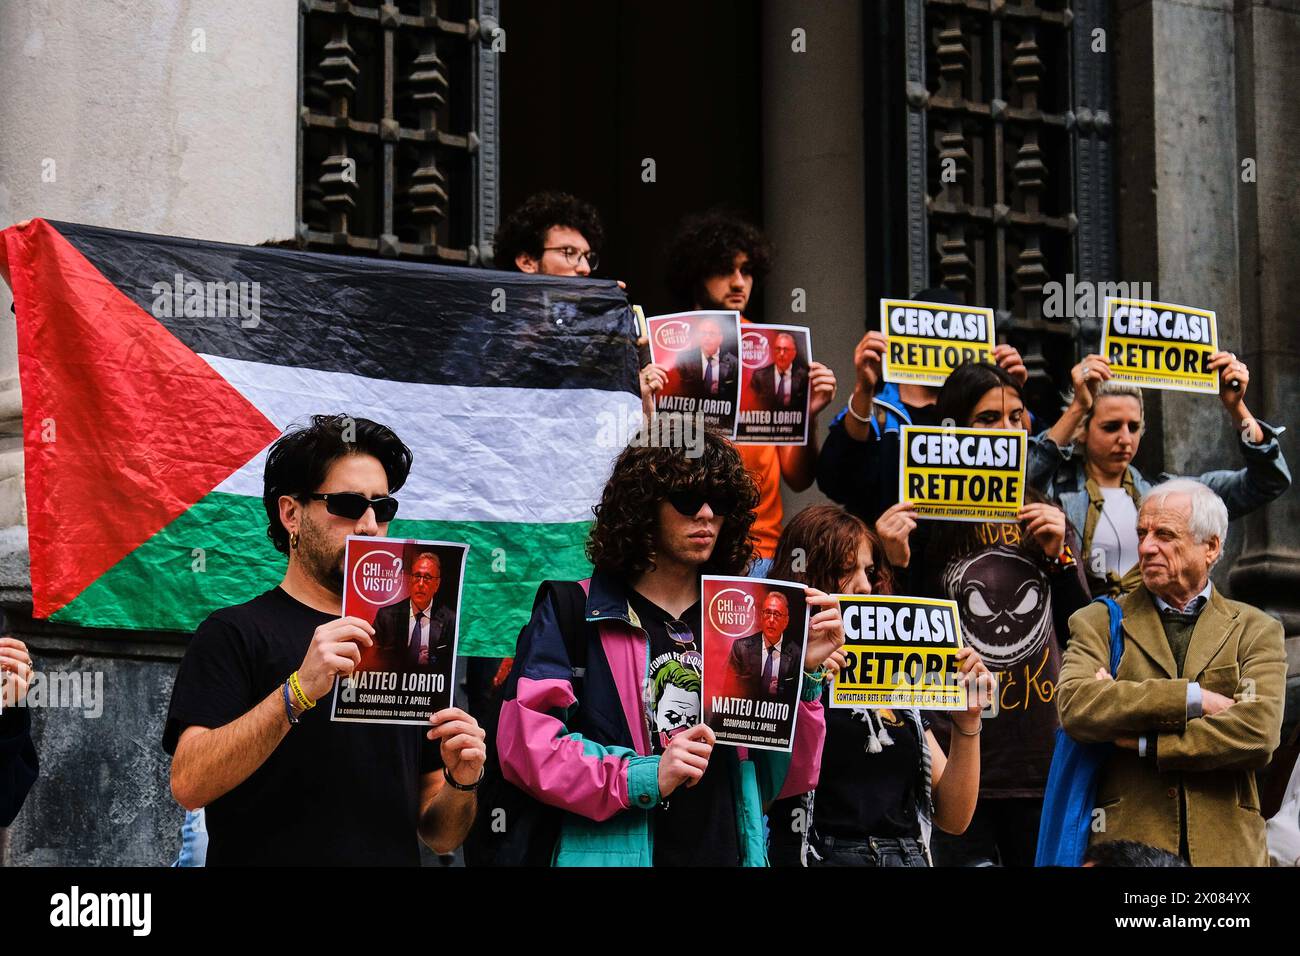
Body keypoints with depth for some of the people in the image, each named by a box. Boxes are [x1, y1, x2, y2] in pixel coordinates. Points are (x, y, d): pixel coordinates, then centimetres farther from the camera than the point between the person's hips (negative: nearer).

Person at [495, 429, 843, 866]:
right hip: (612, 852, -3)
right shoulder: (571, 613, -3)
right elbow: (525, 743, -13)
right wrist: (643, 777, -22)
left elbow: (786, 779, 5)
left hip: (730, 850, 4)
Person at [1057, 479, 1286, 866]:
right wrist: (1192, 699, -14)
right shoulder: (1098, 623, 8)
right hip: (1126, 842, 0)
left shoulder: (1256, 631, 7)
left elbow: (1258, 733, -9)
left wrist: (1142, 742, -9)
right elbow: (1075, 706, -11)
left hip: (1225, 847, 1)